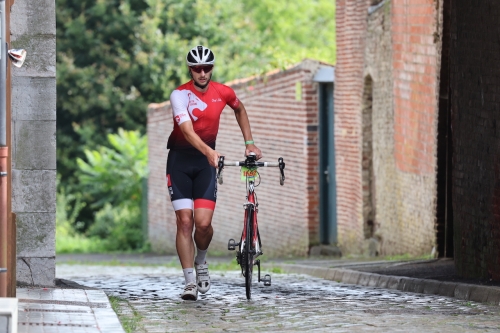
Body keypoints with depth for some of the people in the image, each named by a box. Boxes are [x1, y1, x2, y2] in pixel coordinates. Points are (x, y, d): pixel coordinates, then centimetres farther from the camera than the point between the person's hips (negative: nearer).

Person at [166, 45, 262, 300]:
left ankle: (201, 261, 20)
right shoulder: (180, 95, -17)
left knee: (203, 222, -11)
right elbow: (187, 130, -32)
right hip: (180, 159, -2)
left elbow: (240, 110, 19)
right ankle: (190, 281, -4)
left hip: (205, 162, 2)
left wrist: (249, 142, 14)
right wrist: (209, 152, -47)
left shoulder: (223, 92, -5)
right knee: (185, 221, -9)